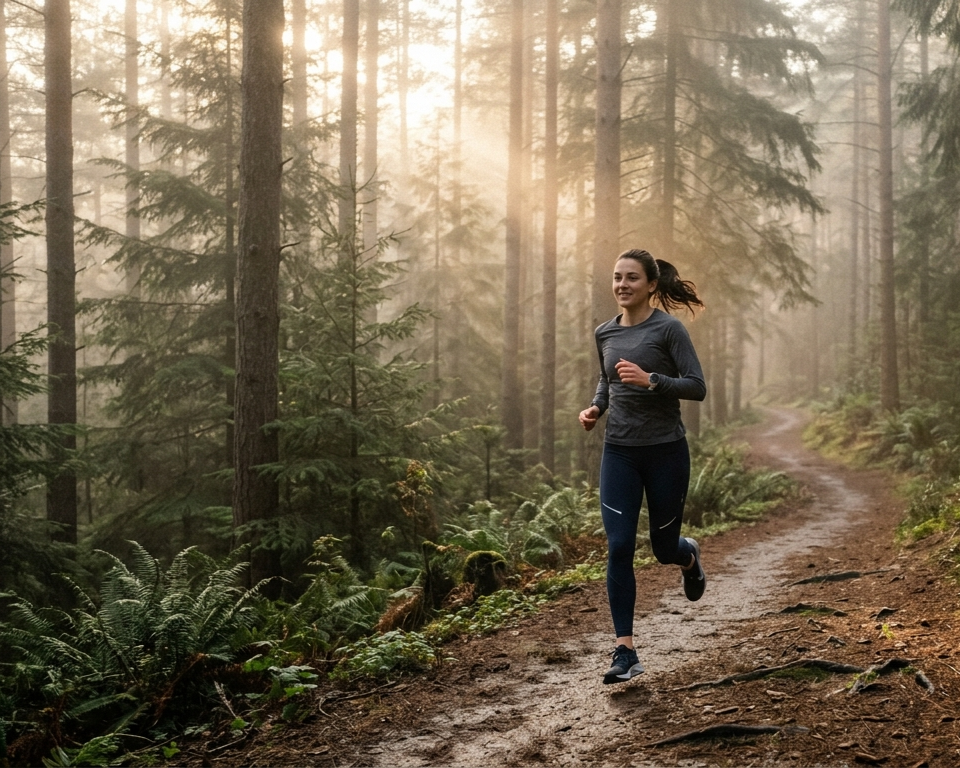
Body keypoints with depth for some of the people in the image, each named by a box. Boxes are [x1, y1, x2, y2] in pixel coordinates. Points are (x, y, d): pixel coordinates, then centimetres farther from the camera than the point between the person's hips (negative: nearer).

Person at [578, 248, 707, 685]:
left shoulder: (668, 329, -7)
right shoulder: (605, 334, 8)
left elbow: (697, 387, -10)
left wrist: (651, 380, -24)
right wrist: (595, 408, 5)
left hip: (666, 451, -3)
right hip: (619, 453, 3)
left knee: (664, 547, 10)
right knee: (619, 548, -8)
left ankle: (690, 558, 50)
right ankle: (625, 653, -2)